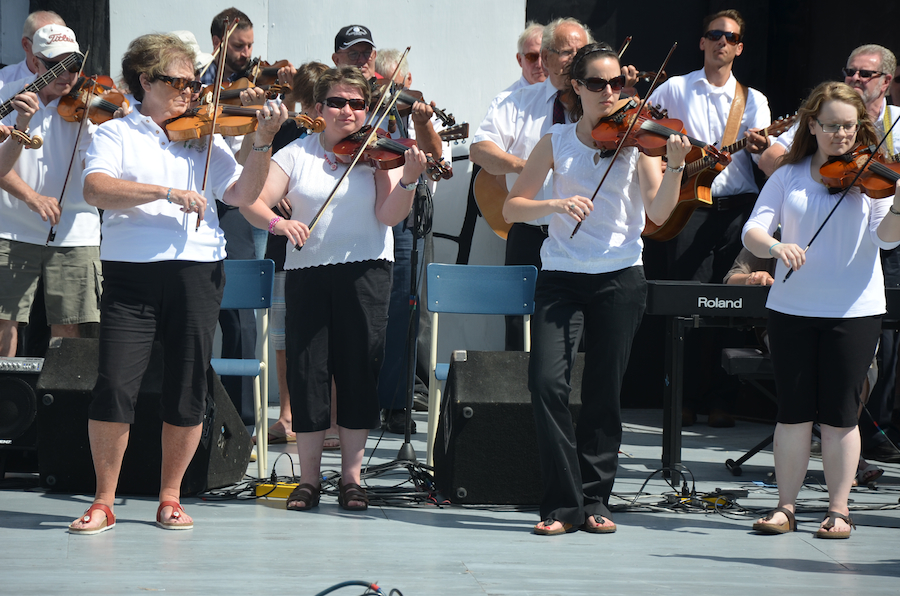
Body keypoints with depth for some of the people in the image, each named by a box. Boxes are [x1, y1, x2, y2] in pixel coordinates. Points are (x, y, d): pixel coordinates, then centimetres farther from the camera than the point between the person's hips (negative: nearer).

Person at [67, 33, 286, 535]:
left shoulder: (204, 139, 14)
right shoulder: (116, 134, 6)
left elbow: (242, 193, 4)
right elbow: (97, 189, -12)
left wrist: (264, 143, -10)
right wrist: (167, 192, -21)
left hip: (197, 271, 3)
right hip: (132, 271, -3)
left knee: (189, 390, 3)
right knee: (115, 386, -8)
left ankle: (170, 498, 17)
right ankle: (104, 502, 4)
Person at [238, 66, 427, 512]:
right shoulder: (297, 154, 6)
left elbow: (389, 215, -9)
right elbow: (252, 203, -2)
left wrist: (409, 180, -27)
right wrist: (277, 222, -23)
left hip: (364, 271, -1)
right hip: (307, 273, 1)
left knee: (359, 367, -1)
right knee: (307, 369, 0)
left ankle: (351, 476, 9)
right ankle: (308, 478, 9)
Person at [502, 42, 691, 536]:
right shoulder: (556, 143, 6)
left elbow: (659, 212, -9)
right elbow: (511, 208, 5)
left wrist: (675, 166, -25)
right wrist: (554, 204, -13)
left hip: (618, 278, 0)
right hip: (561, 276, 1)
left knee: (603, 392, 2)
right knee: (547, 381, -14)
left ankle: (594, 500, 16)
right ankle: (562, 504, -5)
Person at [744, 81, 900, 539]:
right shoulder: (789, 176, 5)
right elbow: (752, 230, -4)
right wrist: (774, 246, -26)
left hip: (854, 311, -1)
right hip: (791, 308, 2)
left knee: (838, 413, 2)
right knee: (794, 410, 5)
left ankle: (838, 510, 12)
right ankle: (785, 506, 13)